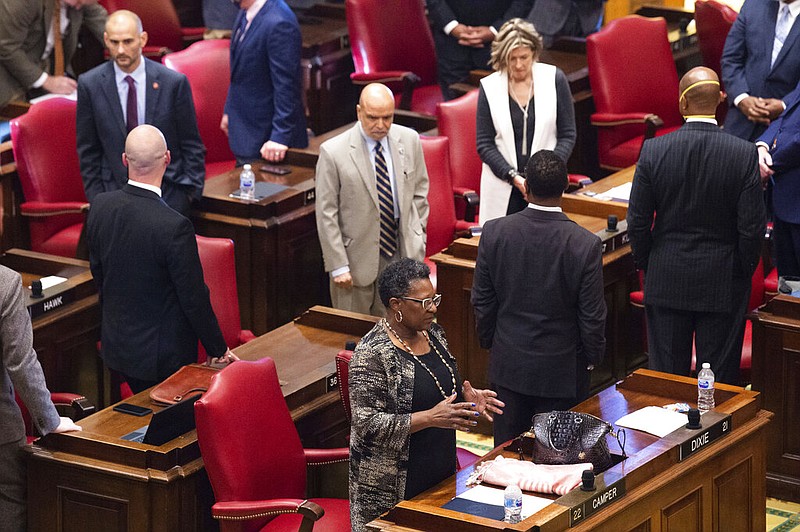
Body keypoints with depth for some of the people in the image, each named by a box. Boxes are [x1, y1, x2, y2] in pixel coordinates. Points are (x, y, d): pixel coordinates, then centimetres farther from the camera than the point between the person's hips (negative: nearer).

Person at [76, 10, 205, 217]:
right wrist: (97, 200, 2)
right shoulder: (90, 84, 0)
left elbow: (192, 146, 6)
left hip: (167, 190, -1)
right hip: (114, 190, 1)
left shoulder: (174, 82, -2)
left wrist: (191, 193, 0)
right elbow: (88, 151, 7)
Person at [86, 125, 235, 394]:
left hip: (116, 345, 6)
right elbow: (194, 299, -19)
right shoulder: (174, 227, -28)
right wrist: (219, 350, -4)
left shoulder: (100, 207, -9)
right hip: (161, 356, -6)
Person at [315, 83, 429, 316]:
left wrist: (418, 241, 9)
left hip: (403, 255, 3)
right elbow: (326, 215, -9)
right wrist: (338, 266, -11)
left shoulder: (410, 141, 0)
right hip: (357, 260, -3)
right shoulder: (333, 153, -13)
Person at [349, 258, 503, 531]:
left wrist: (466, 398, -1)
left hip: (440, 473, 8)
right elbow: (367, 424, -22)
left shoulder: (433, 333, 6)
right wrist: (430, 418, -29)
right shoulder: (372, 354, -19)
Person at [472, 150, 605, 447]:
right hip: (562, 369, -2)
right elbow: (592, 315, -12)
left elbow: (482, 301, -2)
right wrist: (593, 356, 6)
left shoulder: (494, 233, -12)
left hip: (508, 364, 2)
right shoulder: (585, 245, -20)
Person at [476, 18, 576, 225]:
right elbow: (484, 144, 0)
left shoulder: (554, 79, 0)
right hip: (503, 189, 0)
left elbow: (567, 136, 3)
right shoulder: (489, 87, 0)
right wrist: (514, 177, -12)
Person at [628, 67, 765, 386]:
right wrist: (745, 271, 6)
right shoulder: (744, 154, -13)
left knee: (666, 375, 10)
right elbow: (752, 225, -10)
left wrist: (644, 264, 11)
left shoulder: (654, 150, -11)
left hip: (666, 282, 1)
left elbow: (638, 221, -5)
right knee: (720, 378, 7)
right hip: (723, 284, -1)